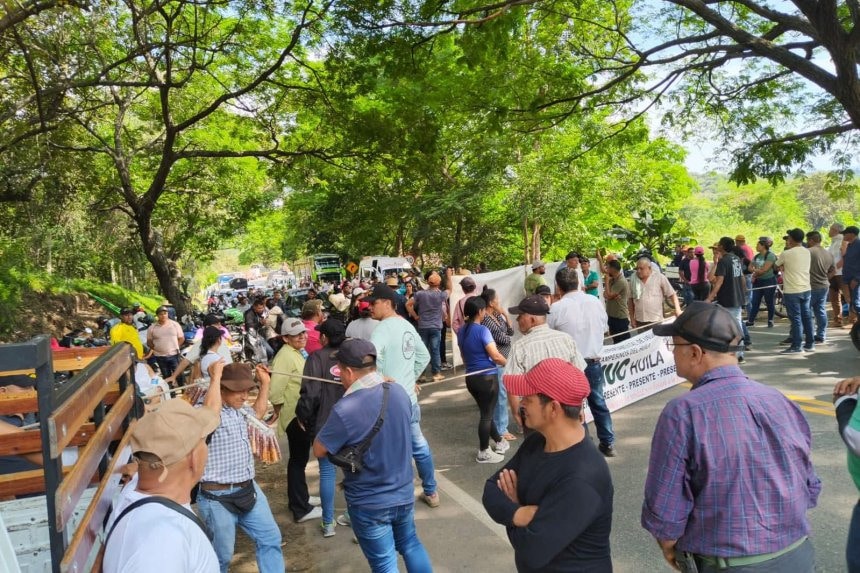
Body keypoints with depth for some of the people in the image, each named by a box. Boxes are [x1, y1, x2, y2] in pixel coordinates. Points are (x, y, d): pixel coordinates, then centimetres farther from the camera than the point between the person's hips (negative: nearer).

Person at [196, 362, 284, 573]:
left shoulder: (239, 410, 9)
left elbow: (258, 412, 29)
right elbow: (211, 410, -44)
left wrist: (265, 383, 20)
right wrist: (216, 376, -33)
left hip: (248, 490, 8)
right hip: (218, 498, -8)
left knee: (270, 539, 15)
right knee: (221, 555, 12)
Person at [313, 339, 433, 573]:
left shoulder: (345, 409, -28)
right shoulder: (399, 392, -9)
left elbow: (319, 450, -13)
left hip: (369, 504, -5)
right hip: (404, 493, 5)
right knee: (410, 545, 28)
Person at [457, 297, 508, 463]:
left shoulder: (461, 331, 6)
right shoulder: (482, 330, -18)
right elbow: (495, 356, -22)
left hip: (471, 377, 8)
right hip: (487, 377, -8)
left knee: (485, 412, 20)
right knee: (487, 414, 5)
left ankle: (499, 442, 36)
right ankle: (483, 453, 14)